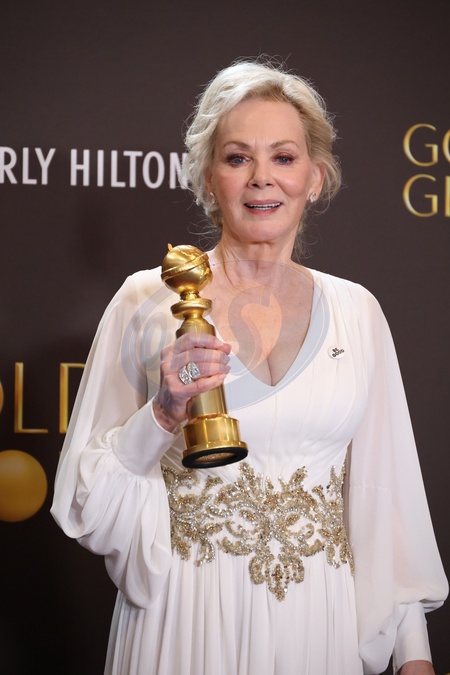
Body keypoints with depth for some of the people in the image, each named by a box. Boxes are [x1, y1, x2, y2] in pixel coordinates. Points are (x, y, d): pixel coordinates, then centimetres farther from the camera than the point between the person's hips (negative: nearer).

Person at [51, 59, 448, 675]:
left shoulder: (356, 311, 2)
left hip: (319, 621, 2)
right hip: (188, 618, -2)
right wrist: (163, 416, -19)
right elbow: (88, 497, -3)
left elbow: (385, 487, 6)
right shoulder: (149, 301, -5)